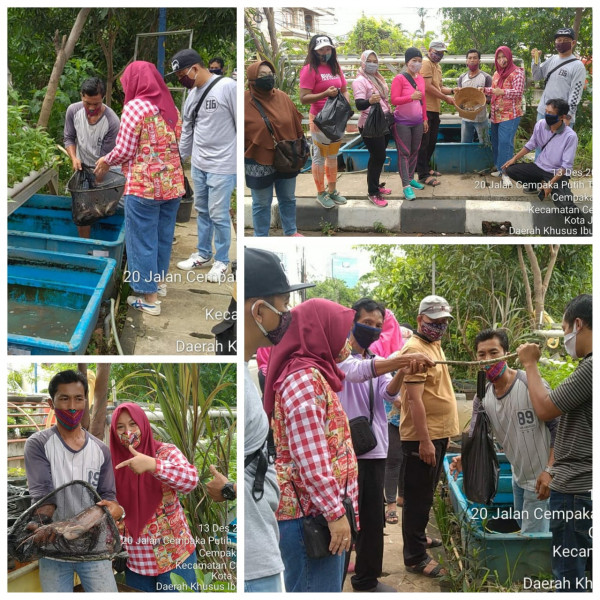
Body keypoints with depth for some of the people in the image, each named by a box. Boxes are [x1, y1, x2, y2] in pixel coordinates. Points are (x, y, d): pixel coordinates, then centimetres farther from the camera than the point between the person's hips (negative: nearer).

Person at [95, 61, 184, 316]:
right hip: (173, 184, 7)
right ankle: (159, 280, 35)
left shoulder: (135, 107, -11)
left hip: (144, 186, -7)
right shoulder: (171, 107, 9)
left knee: (143, 239, 3)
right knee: (163, 235, 20)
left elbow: (125, 150, -11)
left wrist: (106, 161, 8)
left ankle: (149, 298, 8)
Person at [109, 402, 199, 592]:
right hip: (135, 559, 3)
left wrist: (153, 465, -39)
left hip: (174, 554, -3)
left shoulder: (165, 453, -7)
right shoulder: (115, 463, 3)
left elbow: (191, 479, -26)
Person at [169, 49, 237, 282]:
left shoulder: (227, 87, -15)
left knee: (218, 214, -1)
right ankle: (203, 254, 30)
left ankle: (222, 261, 13)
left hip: (222, 165, -7)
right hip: (198, 164, 7)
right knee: (202, 210, 16)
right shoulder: (192, 93, 9)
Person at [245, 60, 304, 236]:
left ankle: (291, 232, 37)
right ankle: (261, 237, 24)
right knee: (261, 204, 10)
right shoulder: (244, 102, -14)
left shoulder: (282, 97, -3)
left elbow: (297, 125, 6)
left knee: (288, 199, 20)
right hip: (259, 163, -4)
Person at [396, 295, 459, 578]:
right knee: (418, 498, -1)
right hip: (423, 437, -9)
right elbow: (415, 399, -22)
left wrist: (439, 435, 18)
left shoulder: (434, 345, 13)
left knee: (425, 494, 21)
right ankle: (415, 557, 6)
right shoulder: (415, 350, -17)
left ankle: (418, 538, 34)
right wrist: (424, 440, -24)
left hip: (438, 434, 9)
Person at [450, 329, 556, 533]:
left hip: (541, 479, -8)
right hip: (519, 478, 8)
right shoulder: (482, 398, 0)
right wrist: (465, 458, -24)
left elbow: (558, 429, -19)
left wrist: (549, 471, -26)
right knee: (522, 529, 23)